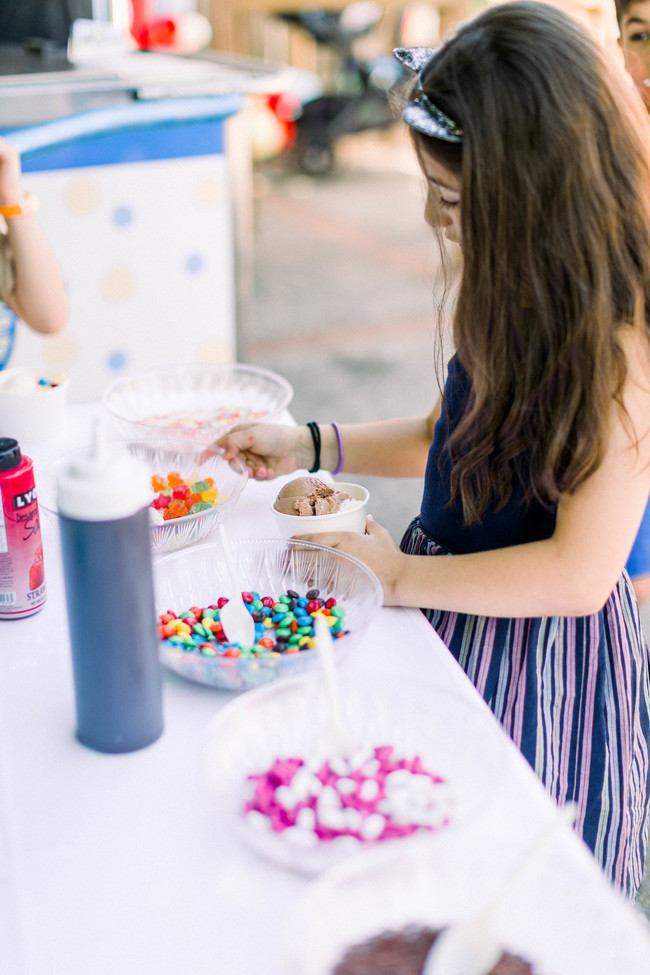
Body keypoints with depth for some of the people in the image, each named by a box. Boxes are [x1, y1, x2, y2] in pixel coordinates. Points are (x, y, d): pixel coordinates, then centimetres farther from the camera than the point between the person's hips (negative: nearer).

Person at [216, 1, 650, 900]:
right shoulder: (515, 294, 1)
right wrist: (308, 446, 5)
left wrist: (399, 576, -18)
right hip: (452, 612, 7)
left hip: (539, 664, -7)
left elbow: (578, 573, -25)